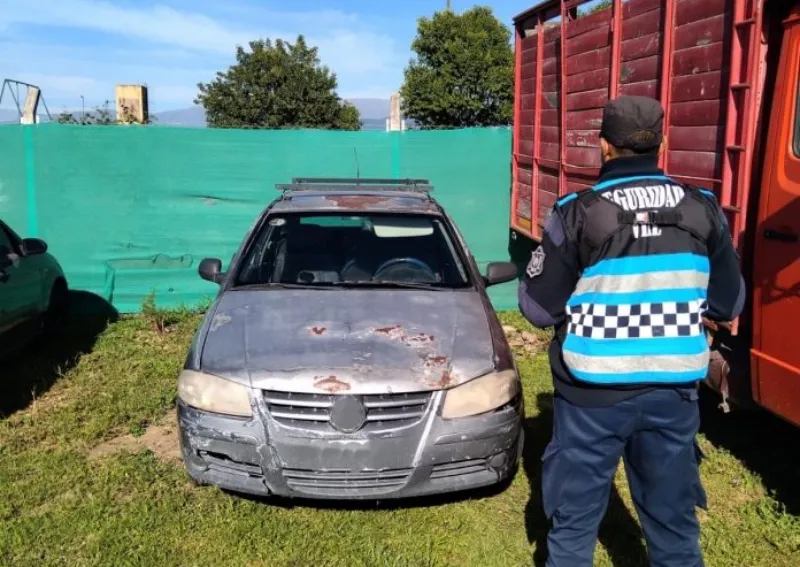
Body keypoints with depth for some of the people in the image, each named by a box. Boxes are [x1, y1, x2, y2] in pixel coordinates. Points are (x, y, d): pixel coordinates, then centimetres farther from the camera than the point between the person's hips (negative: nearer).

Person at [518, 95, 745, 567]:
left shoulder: (579, 212, -12)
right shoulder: (703, 210, -1)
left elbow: (539, 308, -7)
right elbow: (729, 305, 8)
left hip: (593, 391, -3)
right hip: (674, 389, 3)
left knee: (575, 521, 13)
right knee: (675, 520, 20)